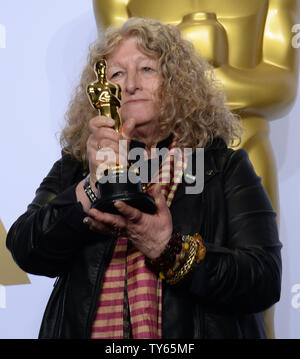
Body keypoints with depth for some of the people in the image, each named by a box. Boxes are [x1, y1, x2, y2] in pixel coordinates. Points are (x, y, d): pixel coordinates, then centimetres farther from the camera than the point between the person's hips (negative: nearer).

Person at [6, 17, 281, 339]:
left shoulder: (224, 167, 4)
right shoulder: (75, 166, 10)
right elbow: (27, 254, -2)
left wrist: (168, 249, -17)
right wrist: (93, 186, -15)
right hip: (88, 330, 1)